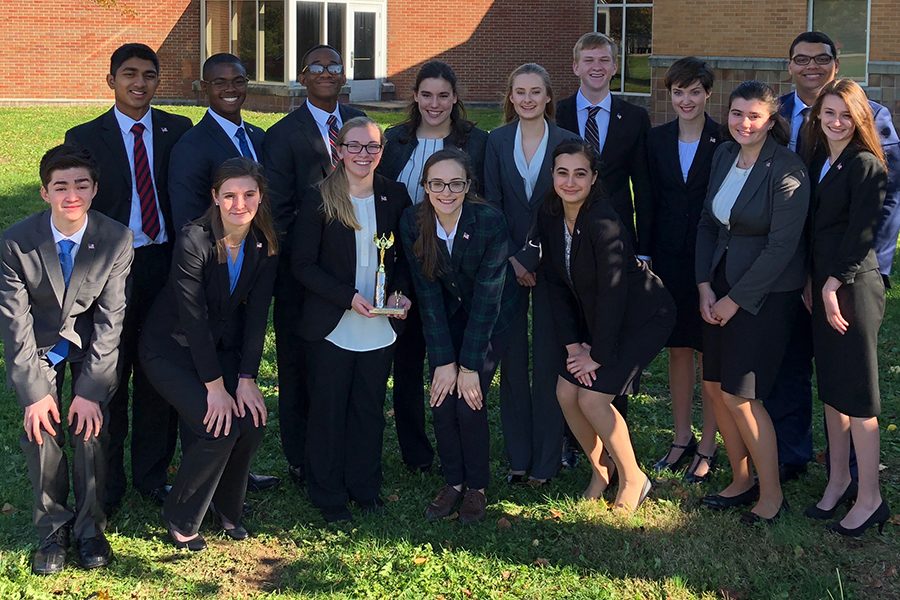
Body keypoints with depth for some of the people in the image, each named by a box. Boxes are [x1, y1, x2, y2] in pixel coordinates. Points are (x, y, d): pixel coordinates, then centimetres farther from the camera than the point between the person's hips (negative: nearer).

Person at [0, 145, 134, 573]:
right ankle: (52, 529, 6)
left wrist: (90, 390, -20)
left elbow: (110, 318, -17)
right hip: (38, 343, 0)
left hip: (92, 341, 0)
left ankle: (89, 527, 6)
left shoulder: (117, 240, -21)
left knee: (90, 429, -14)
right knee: (40, 430, -13)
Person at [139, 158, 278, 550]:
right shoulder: (194, 241, -23)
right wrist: (214, 385, -22)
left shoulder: (265, 245, -6)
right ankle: (180, 519, 1)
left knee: (252, 423, -16)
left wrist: (246, 378, -13)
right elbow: (193, 317, -22)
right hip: (173, 349, -5)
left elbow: (257, 314, -6)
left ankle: (227, 507, 13)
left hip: (224, 347, 5)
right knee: (219, 427, -22)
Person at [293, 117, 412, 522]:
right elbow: (303, 265, -9)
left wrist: (399, 291, -8)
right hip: (332, 328, -3)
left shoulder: (395, 197, 2)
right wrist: (348, 296, -20)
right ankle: (328, 496, 20)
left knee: (370, 409, 12)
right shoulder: (319, 201, -8)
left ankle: (365, 488, 28)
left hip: (379, 329, 3)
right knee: (328, 411, 6)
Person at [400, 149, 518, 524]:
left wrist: (469, 364, -22)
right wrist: (443, 360, -18)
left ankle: (477, 487, 10)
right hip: (444, 317, 3)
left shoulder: (490, 222, -28)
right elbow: (428, 293, -15)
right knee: (441, 403, -6)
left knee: (470, 404, -11)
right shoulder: (413, 222, -19)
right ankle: (453, 482, 15)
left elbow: (488, 296, -24)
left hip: (491, 318, -3)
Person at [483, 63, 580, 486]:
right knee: (512, 360, 5)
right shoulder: (497, 142, 4)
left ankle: (545, 461, 9)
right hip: (508, 262, 2)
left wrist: (547, 260, -10)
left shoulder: (567, 142, 0)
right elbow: (492, 205, 1)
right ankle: (517, 457, 14)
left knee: (548, 363, 1)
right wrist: (511, 258, -8)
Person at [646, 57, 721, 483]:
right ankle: (681, 440, 24)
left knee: (711, 351, 3)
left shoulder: (725, 141, -6)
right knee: (677, 348, 12)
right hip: (669, 257, 4)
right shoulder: (657, 140, 6)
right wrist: (647, 253, 3)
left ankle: (707, 448, 13)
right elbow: (651, 200, 8)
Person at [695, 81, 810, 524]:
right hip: (721, 287, 7)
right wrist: (705, 286, 0)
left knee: (738, 395, -6)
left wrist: (735, 299, -14)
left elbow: (782, 247, -18)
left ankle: (771, 495, 11)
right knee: (715, 387, 9)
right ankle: (741, 480, 27)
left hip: (765, 293, -7)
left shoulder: (787, 171, -17)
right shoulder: (723, 155, 5)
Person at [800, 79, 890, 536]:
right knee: (830, 387, 13)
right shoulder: (818, 162, 13)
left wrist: (833, 286, -14)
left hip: (853, 288, -8)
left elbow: (860, 235, -15)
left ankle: (869, 499, 4)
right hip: (821, 287, 8)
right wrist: (810, 283, 4)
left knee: (856, 394, -4)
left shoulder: (866, 166, -11)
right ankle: (838, 481, 24)